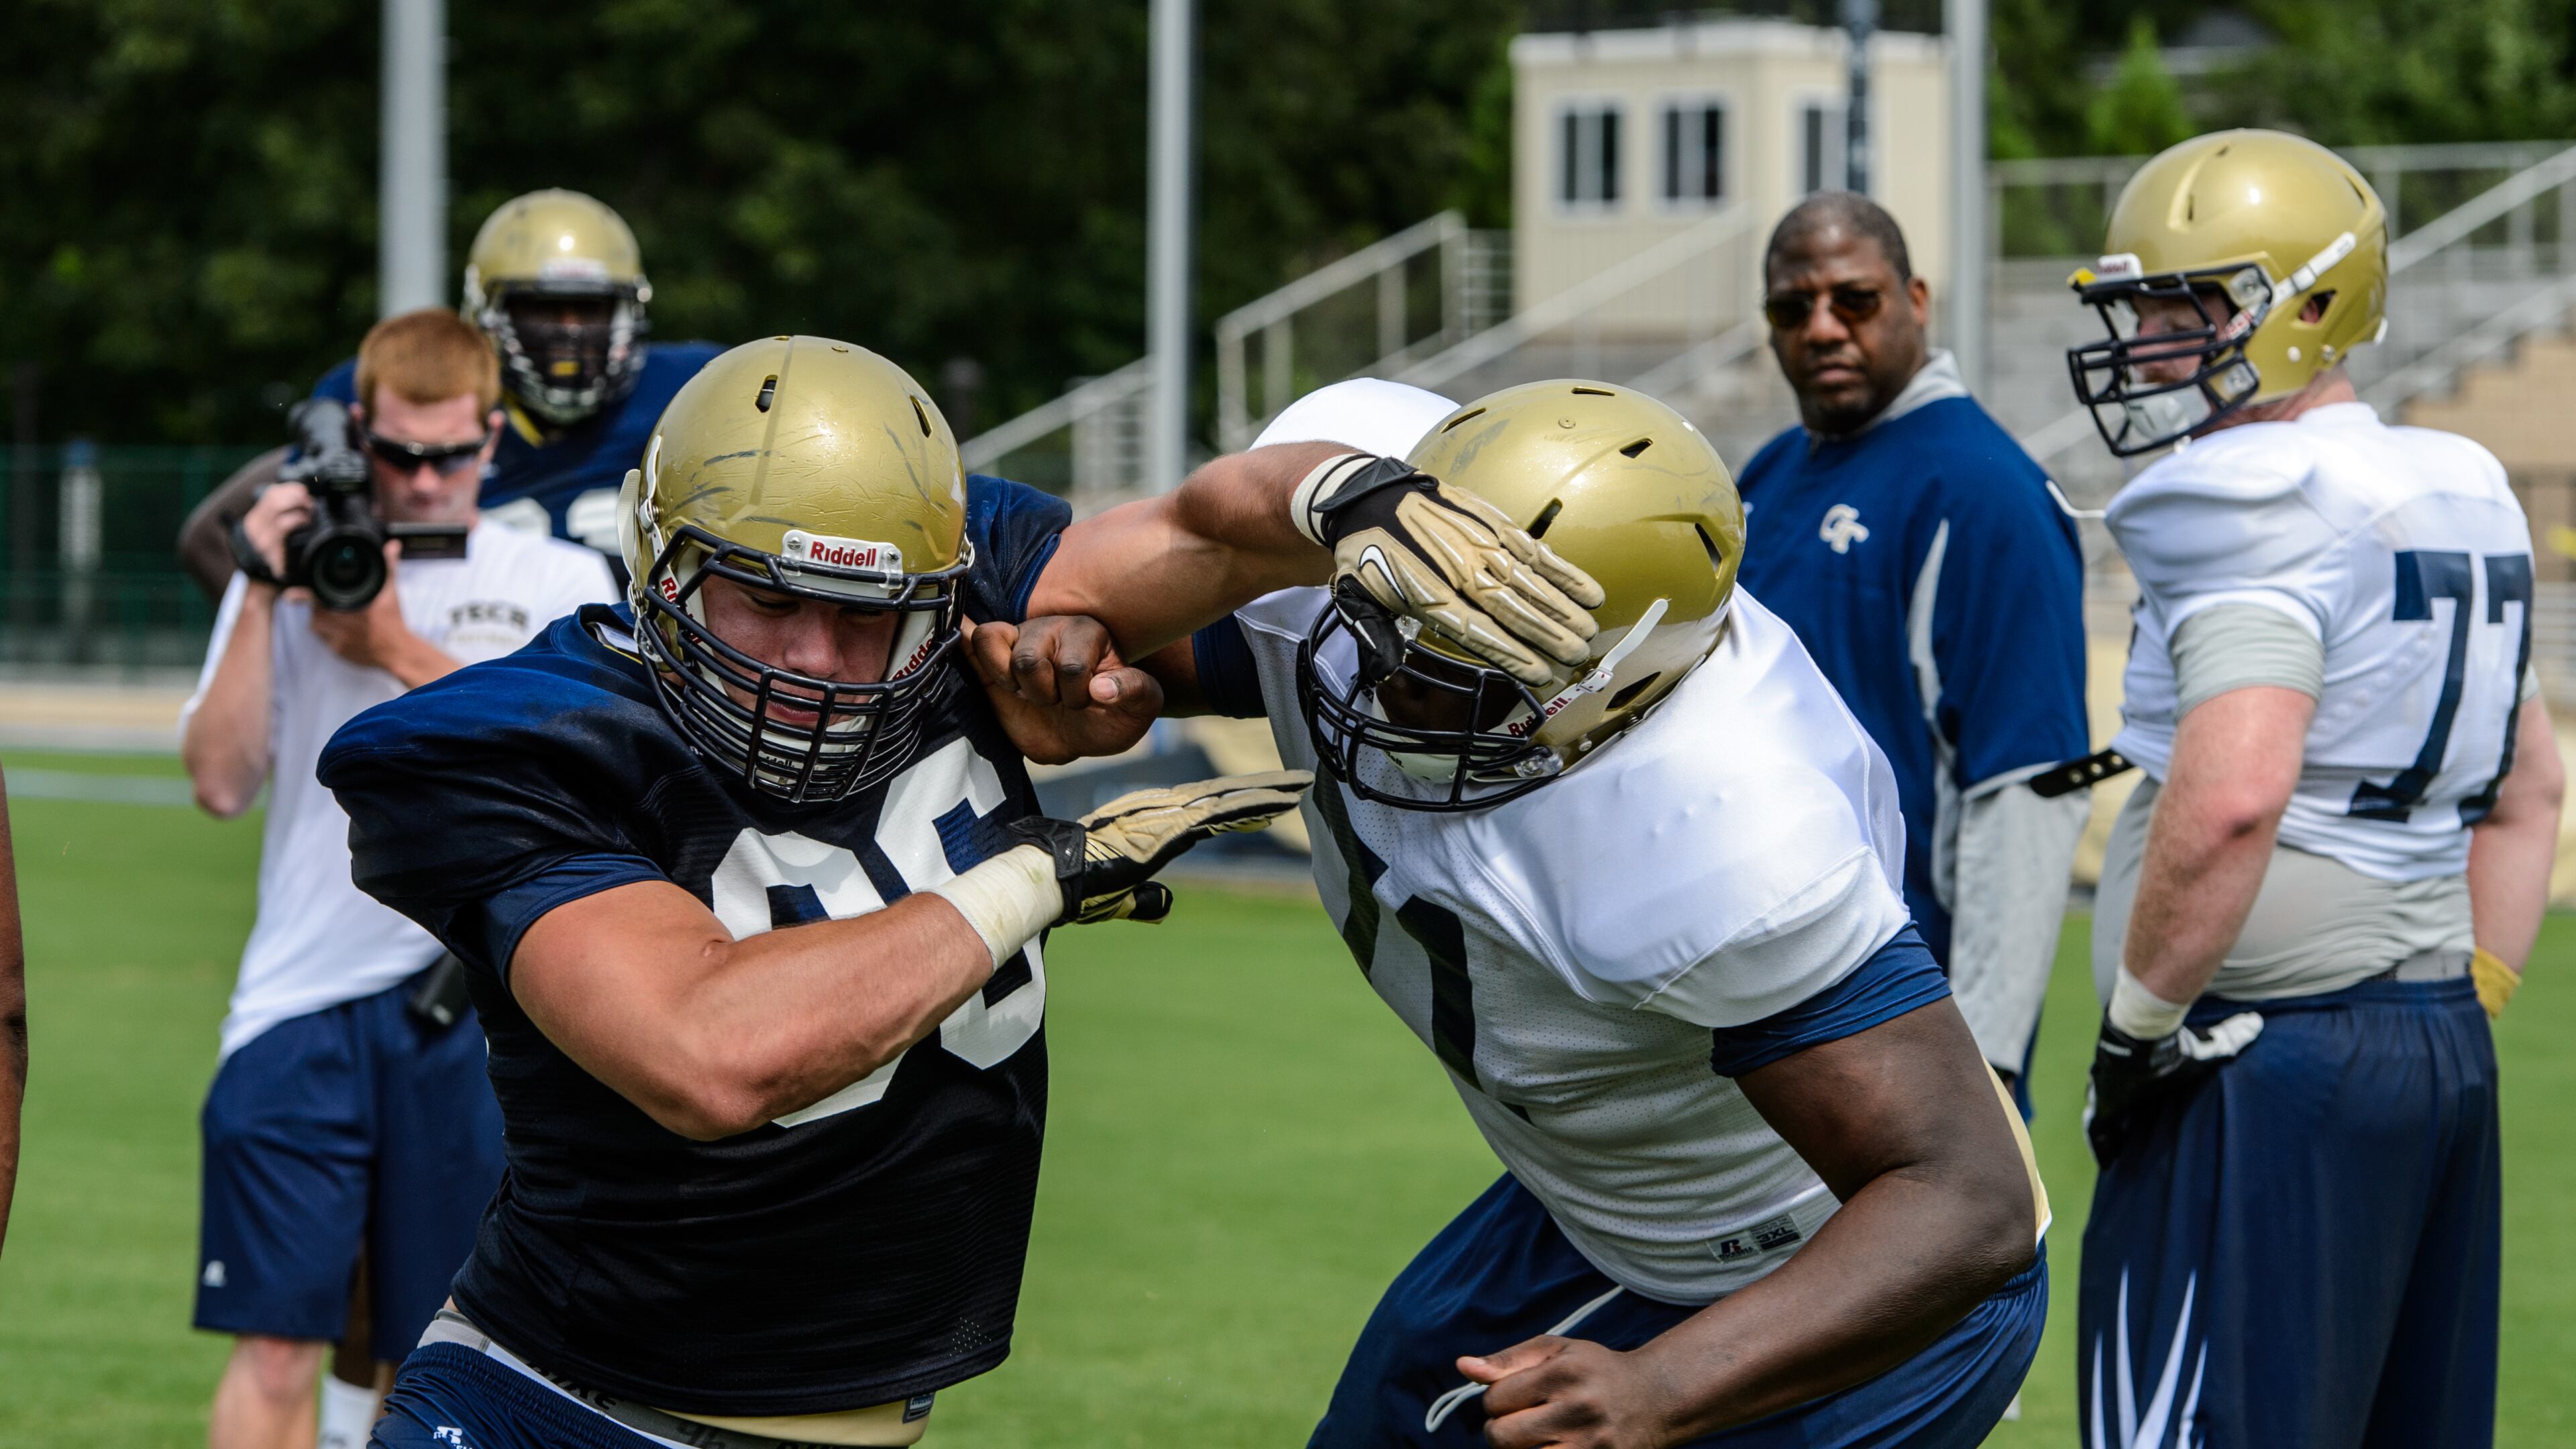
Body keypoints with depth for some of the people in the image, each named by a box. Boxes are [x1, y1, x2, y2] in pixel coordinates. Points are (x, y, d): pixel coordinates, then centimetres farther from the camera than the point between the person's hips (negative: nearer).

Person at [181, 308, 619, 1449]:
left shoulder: (558, 584, 9)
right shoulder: (293, 567, 10)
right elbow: (221, 781, 1)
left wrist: (397, 650, -8)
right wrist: (263, 599, -6)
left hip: (479, 1011, 0)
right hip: (302, 1002, 0)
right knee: (275, 1345, -6)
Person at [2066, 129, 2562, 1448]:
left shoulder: (2258, 508, -14)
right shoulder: (2456, 498, 15)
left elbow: (2232, 793, -27)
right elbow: (2530, 788, 23)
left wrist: (2137, 1027, -17)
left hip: (2271, 1064, -9)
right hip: (2441, 1052, 9)